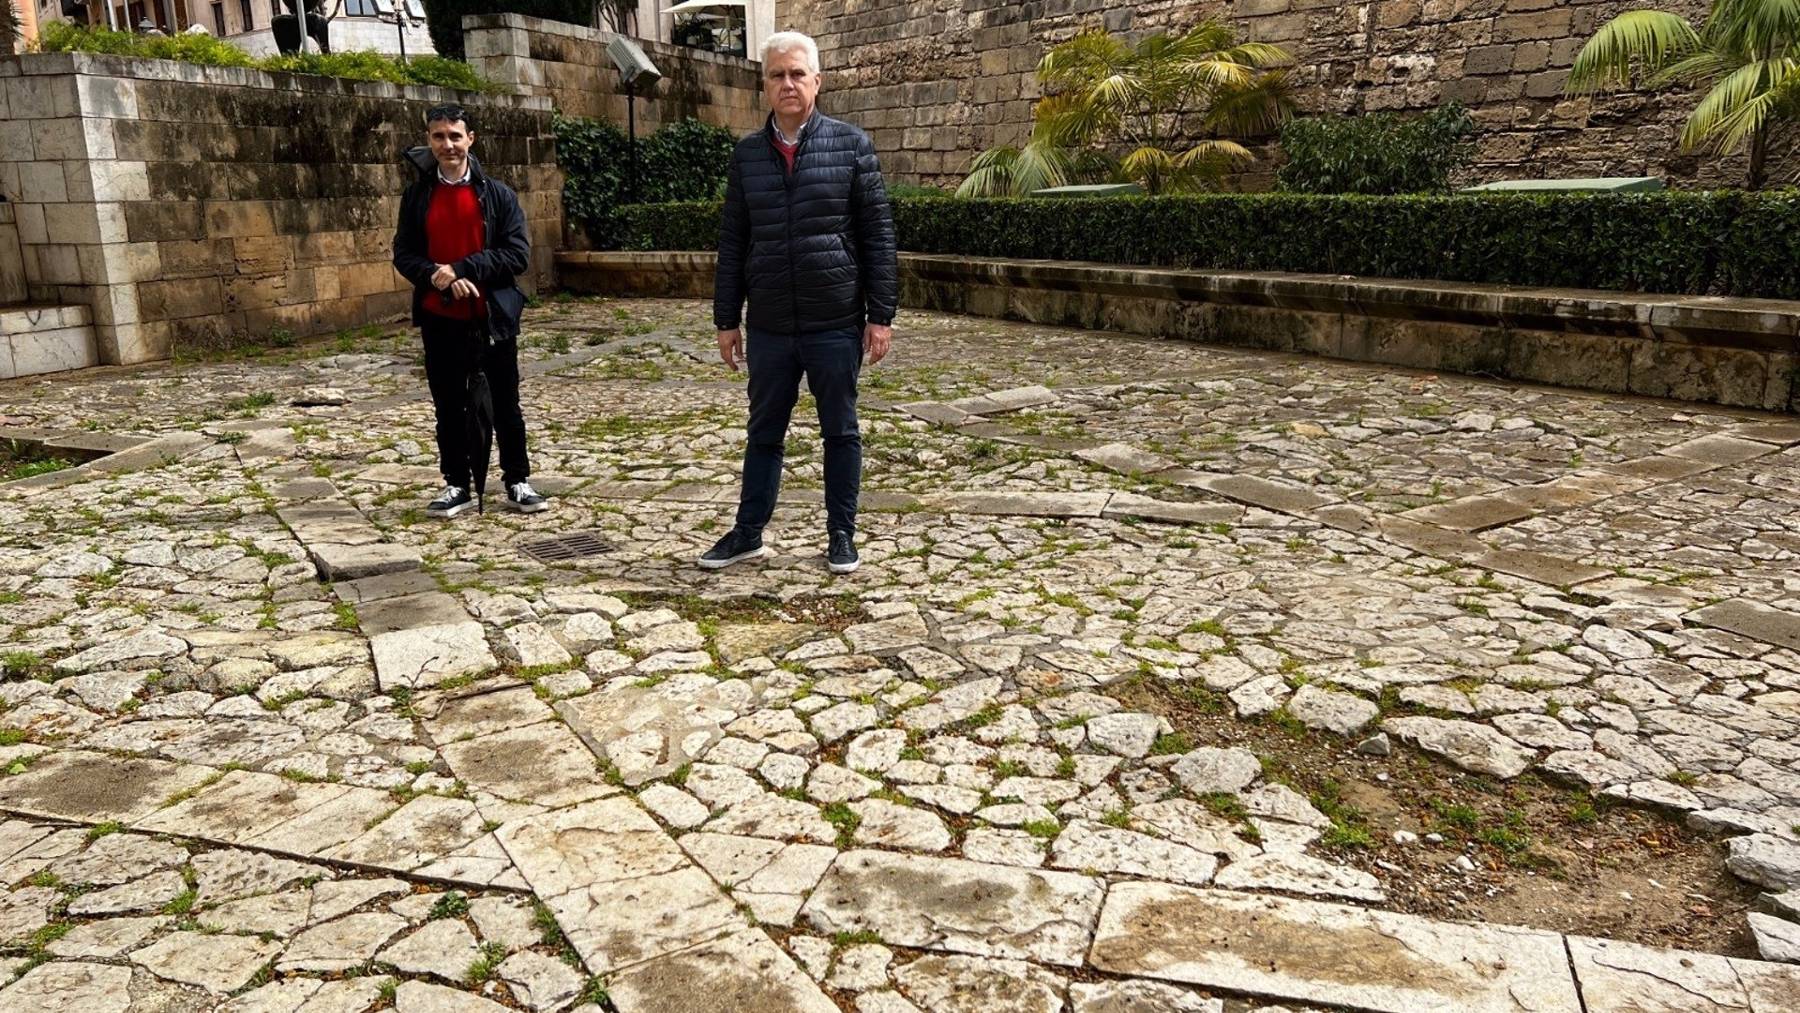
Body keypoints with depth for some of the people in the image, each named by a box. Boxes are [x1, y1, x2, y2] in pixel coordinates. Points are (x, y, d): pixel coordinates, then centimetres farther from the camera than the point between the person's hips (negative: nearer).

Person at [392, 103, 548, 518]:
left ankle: (517, 481, 19)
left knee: (505, 404, 7)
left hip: (492, 317, -2)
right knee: (449, 406, 9)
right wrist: (437, 277, -16)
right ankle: (457, 485, 20)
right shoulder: (417, 196, 5)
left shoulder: (498, 194, -1)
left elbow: (518, 254, -8)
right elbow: (404, 254, 4)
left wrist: (462, 269, -16)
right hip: (439, 319, 2)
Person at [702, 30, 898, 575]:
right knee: (764, 432, 12)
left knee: (841, 432, 8)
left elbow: (878, 234, -3)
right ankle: (748, 533, 24)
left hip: (836, 324, -2)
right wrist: (726, 319, 6)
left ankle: (841, 536, 21)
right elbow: (733, 243, 9)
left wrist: (880, 314, -7)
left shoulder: (850, 144, -1)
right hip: (768, 327, 3)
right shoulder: (746, 154, 7)